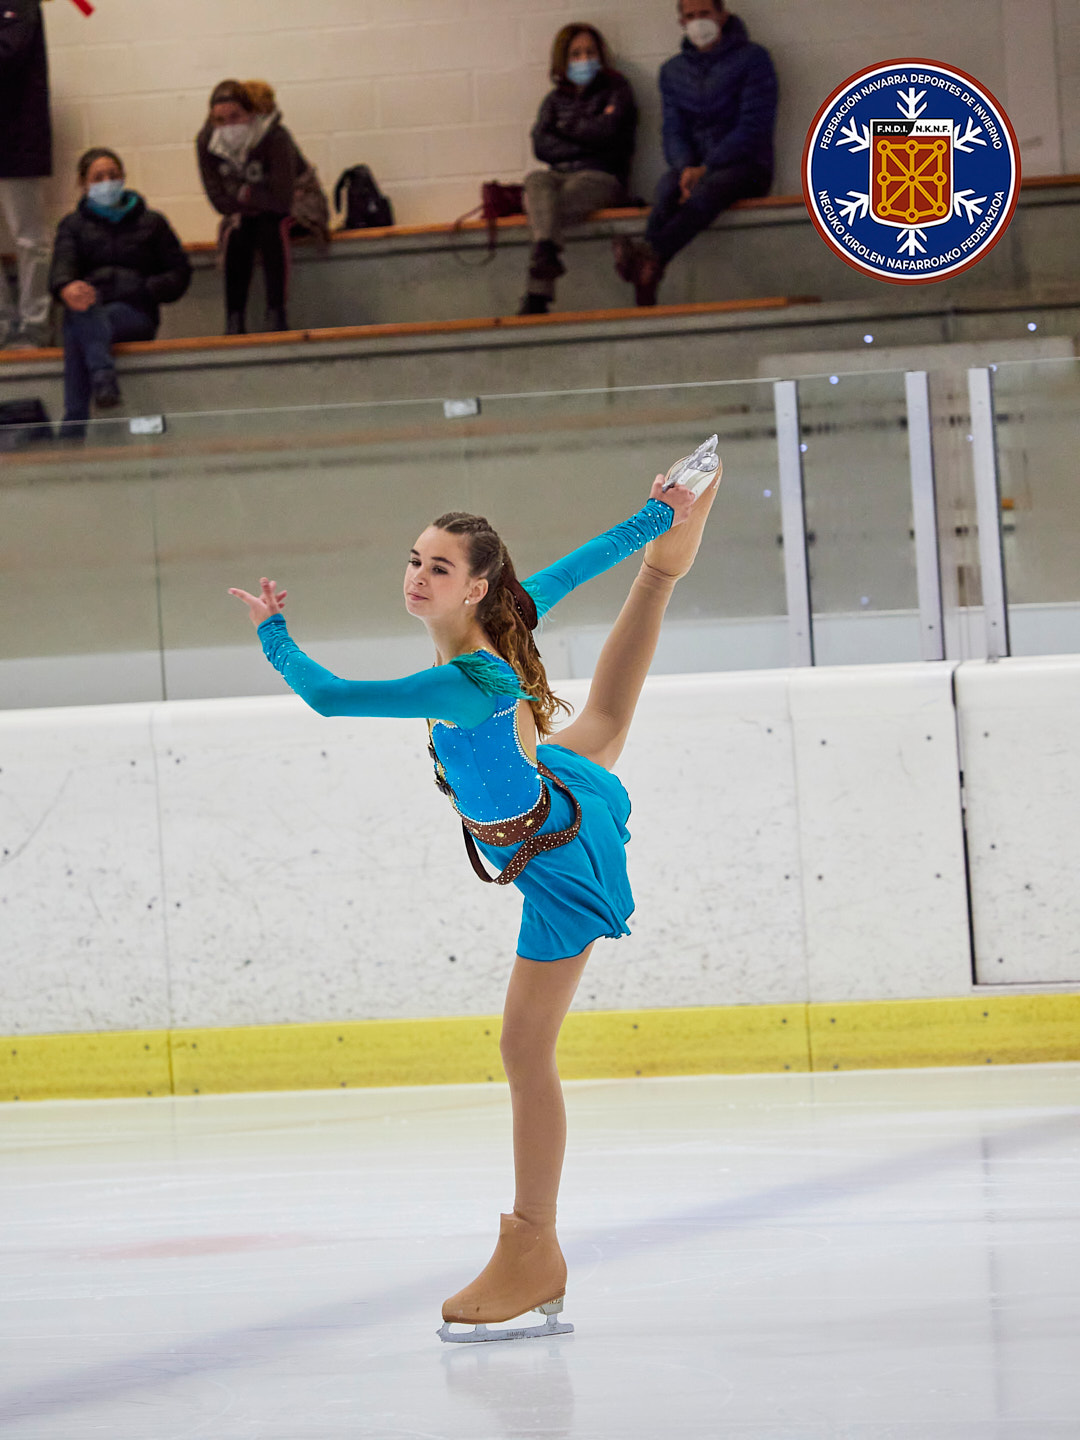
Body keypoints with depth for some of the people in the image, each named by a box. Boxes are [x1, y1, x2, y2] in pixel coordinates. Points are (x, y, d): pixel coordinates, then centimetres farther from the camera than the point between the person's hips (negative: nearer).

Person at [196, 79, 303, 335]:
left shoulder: (275, 138, -30)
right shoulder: (207, 141, -18)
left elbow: (282, 200, -28)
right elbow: (219, 200, -10)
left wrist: (244, 194, -20)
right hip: (246, 214, 3)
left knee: (271, 227, -34)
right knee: (236, 237, -28)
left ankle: (276, 313, -35)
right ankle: (234, 321, -29)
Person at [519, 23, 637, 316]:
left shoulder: (616, 91, 14)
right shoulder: (555, 99, 24)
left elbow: (605, 131, -5)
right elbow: (541, 146, 7)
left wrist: (567, 127, 8)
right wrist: (585, 146, -2)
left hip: (602, 179, -3)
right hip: (561, 175, 3)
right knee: (536, 180, -35)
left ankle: (537, 295, -52)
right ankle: (547, 254, -62)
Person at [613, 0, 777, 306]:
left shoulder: (752, 59, 2)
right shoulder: (672, 71, 18)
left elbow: (754, 126, -7)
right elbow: (673, 131, 11)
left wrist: (705, 169, -17)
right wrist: (686, 167, -13)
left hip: (746, 166, -3)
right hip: (695, 166, 3)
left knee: (708, 190, -37)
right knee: (668, 189, -33)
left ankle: (651, 256, -63)